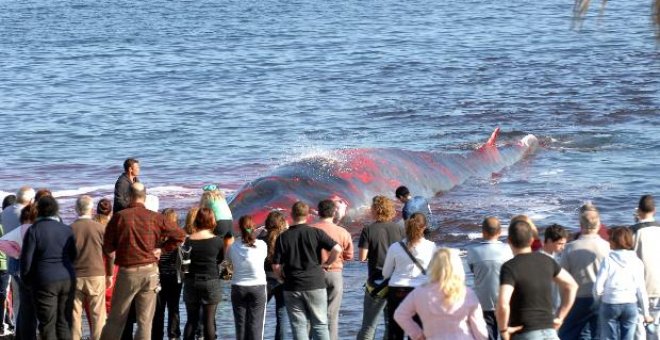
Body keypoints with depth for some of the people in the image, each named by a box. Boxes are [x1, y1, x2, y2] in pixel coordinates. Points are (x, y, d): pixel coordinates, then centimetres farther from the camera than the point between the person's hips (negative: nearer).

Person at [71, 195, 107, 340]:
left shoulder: (70, 229, -3)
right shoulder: (100, 228, -6)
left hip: (75, 277, 1)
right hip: (96, 274, -1)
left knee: (75, 314, 5)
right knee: (97, 315, 3)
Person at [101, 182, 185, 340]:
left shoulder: (119, 217, -6)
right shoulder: (155, 218, -1)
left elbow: (107, 247, -4)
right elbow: (179, 235, 3)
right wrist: (163, 249, 11)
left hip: (127, 272, -1)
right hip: (150, 271, 1)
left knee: (116, 320, 8)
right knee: (145, 322, 5)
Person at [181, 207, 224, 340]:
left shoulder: (188, 241, -3)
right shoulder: (217, 241, -8)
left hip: (191, 283, 2)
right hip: (211, 282, -2)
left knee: (191, 320, 9)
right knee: (209, 321, 2)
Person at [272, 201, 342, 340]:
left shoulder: (283, 237, -1)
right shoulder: (316, 233, -4)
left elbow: (276, 266, -3)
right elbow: (337, 249, -13)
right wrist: (327, 263, 3)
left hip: (292, 287, 1)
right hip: (315, 285, -1)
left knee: (299, 326, 4)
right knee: (320, 324, 6)